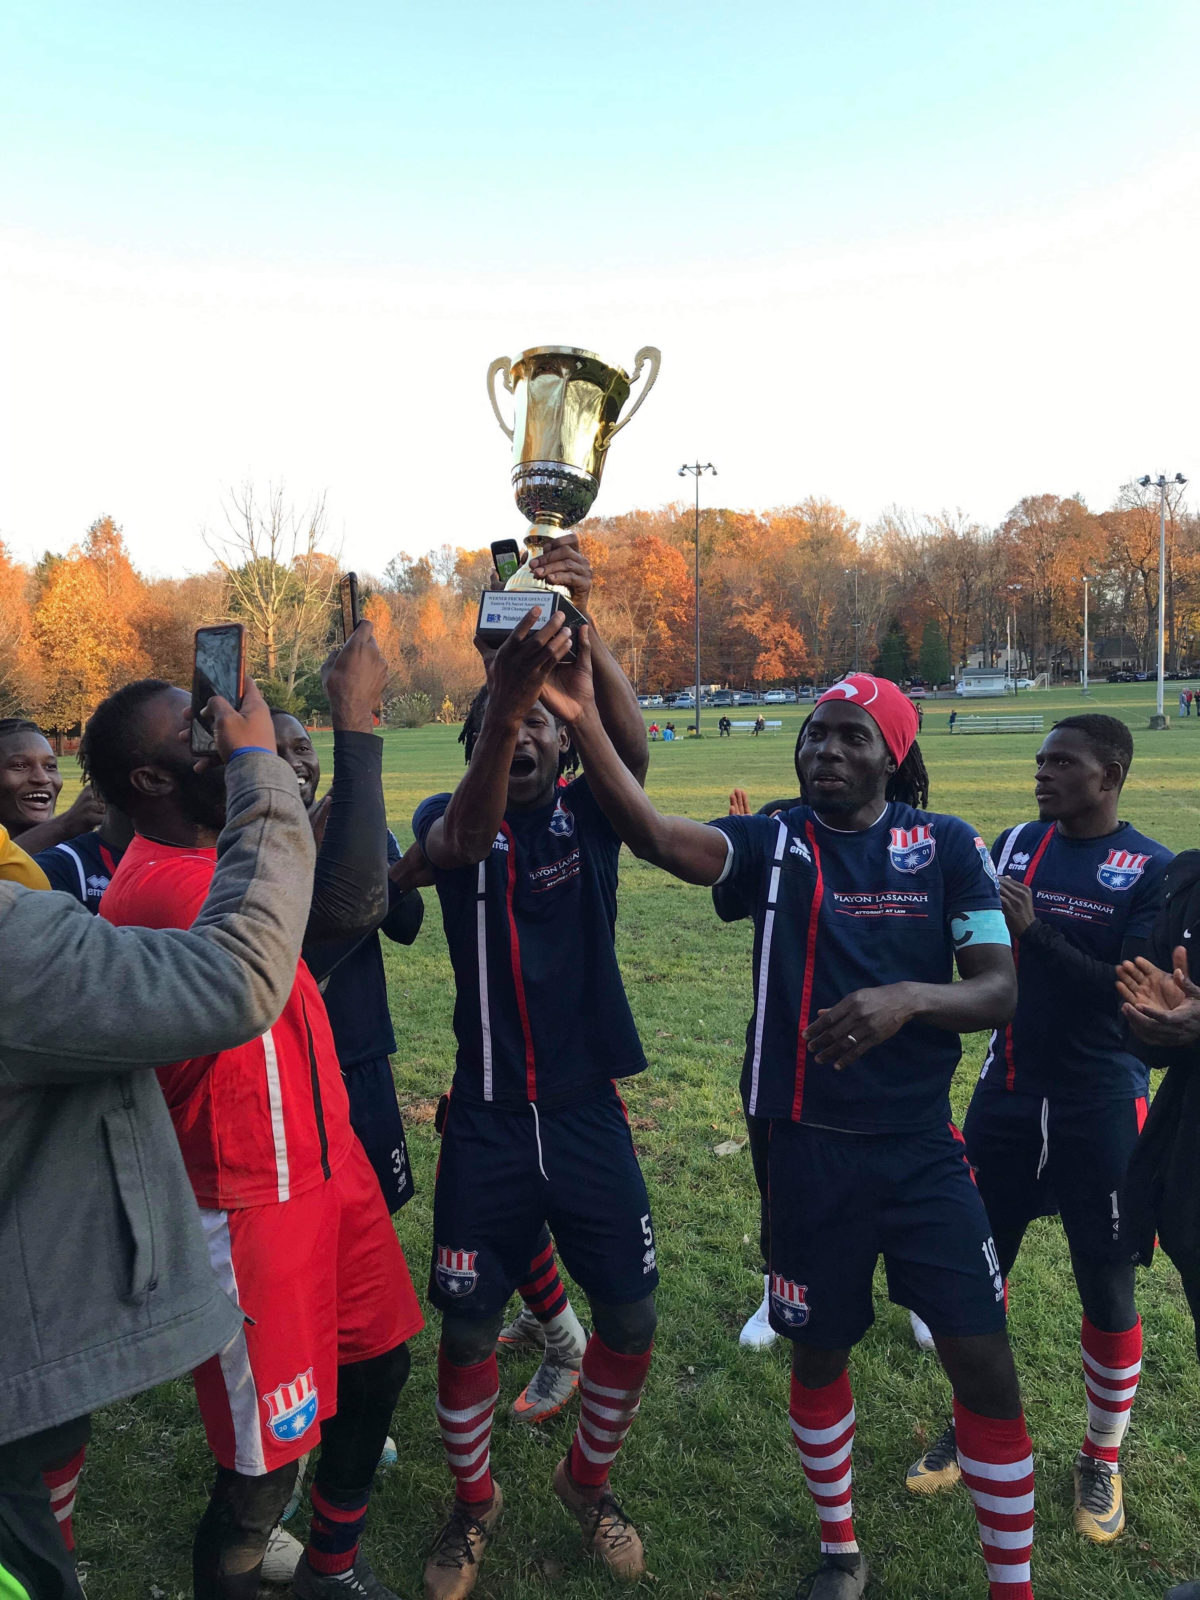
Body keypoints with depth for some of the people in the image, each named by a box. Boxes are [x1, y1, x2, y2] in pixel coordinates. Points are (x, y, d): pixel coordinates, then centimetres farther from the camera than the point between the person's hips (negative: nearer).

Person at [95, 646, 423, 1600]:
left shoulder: (217, 857, 5)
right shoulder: (162, 892, -26)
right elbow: (351, 899, -37)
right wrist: (358, 722, -31)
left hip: (330, 1166, 10)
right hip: (255, 1208, -9)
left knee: (379, 1363, 24)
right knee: (264, 1466, 6)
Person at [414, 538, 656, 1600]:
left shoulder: (588, 814, -2)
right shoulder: (451, 820, -5)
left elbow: (633, 743, -23)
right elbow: (463, 839, -30)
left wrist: (581, 627, -41)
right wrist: (501, 704, -50)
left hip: (589, 1112, 1)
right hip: (487, 1122, -1)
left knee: (631, 1317, 9)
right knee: (469, 1325, 10)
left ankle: (590, 1482, 38)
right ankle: (473, 1503, 38)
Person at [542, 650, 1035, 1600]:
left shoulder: (946, 847, -2)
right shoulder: (774, 843, -4)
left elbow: (999, 989, -6)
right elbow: (655, 836, -22)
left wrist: (908, 998, -27)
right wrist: (582, 722, -37)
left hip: (924, 1148, 0)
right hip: (811, 1150, 1)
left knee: (985, 1365, 4)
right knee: (818, 1352, 16)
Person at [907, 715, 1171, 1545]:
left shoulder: (1153, 870, -11)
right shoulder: (1015, 845, 2)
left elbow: (1134, 996, -19)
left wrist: (1034, 931, -26)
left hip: (1100, 1108, -3)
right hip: (1008, 1093, 4)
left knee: (1106, 1285, 11)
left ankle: (1103, 1459, 33)